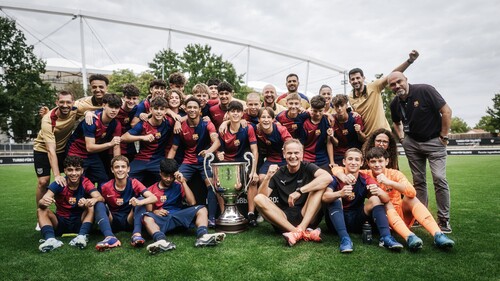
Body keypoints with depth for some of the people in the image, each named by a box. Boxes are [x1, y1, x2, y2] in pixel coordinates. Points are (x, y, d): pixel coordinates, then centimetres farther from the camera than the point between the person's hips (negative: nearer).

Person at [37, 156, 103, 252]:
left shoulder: (85, 183, -11)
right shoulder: (59, 184, -11)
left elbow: (101, 198, -27)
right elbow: (41, 202, -22)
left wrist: (93, 200, -52)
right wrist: (43, 202, -48)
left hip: (80, 222, -1)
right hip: (60, 222, 1)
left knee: (91, 207, -27)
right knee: (42, 210, -21)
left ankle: (82, 236, -41)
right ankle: (51, 239, -41)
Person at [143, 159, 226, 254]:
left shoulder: (178, 186, 13)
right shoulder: (151, 189, 10)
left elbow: (192, 203, 0)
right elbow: (146, 210, 6)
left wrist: (183, 182, -3)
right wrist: (154, 211, -17)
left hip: (179, 216, 2)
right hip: (161, 220, -1)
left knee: (202, 209, -20)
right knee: (147, 218, -33)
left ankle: (203, 236, -48)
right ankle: (162, 241, -59)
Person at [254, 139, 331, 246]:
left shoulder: (307, 167, 0)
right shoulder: (278, 173, 6)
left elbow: (328, 177, -21)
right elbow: (262, 195, -3)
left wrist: (299, 191, -28)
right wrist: (267, 177, -21)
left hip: (307, 217, -1)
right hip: (284, 219, 2)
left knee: (320, 185, -18)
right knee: (258, 199, -21)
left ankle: (300, 229, -31)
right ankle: (305, 233, -32)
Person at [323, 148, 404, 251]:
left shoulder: (366, 179, -3)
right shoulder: (337, 178, -10)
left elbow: (386, 199, -14)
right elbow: (324, 197, -29)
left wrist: (379, 192, -38)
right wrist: (340, 193, -51)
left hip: (357, 221, 2)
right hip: (337, 220, -2)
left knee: (375, 199, -16)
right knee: (335, 200, -27)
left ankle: (386, 237, -28)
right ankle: (344, 238, -37)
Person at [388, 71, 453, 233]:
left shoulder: (424, 90, -17)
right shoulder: (395, 104, -1)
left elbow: (446, 111, -15)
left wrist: (444, 136, -14)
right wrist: (402, 139, 7)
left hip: (434, 141, -5)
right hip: (412, 142, 5)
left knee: (439, 178, -12)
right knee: (418, 181, 9)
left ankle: (444, 219, -1)